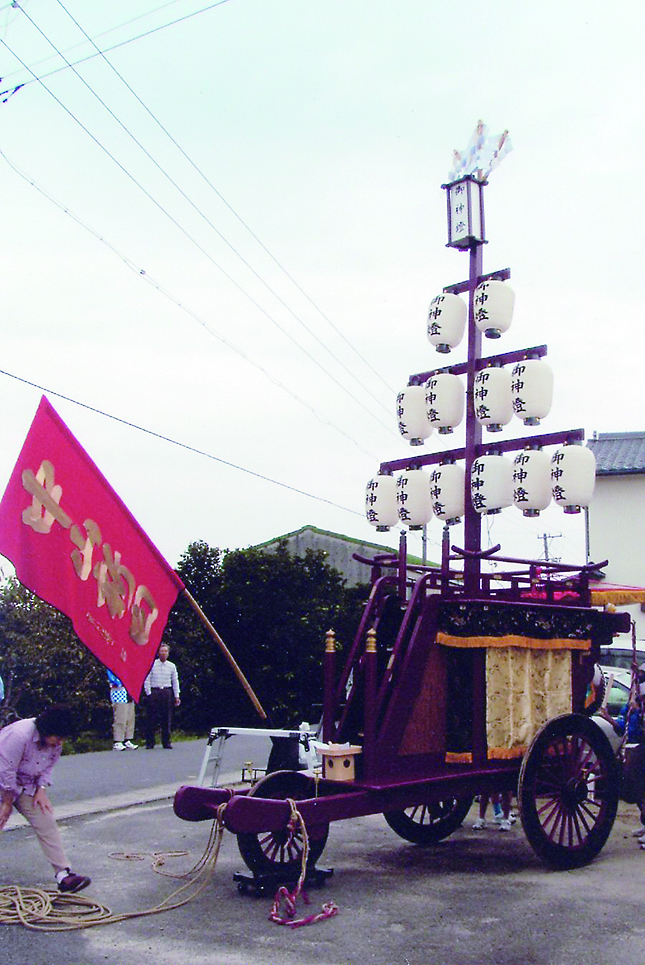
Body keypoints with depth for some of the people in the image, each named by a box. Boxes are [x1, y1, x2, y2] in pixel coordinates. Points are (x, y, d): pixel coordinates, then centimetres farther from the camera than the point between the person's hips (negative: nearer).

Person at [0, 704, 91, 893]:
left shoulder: (55, 741, -11)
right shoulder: (20, 735, -33)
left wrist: (41, 789, -9)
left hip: (26, 784, 5)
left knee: (46, 822, -6)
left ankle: (63, 874, -10)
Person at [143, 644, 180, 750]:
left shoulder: (171, 666, 10)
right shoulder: (151, 665, 2)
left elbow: (175, 682, 14)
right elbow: (146, 680, 2)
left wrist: (176, 696, 10)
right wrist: (148, 693, -6)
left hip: (167, 692, 2)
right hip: (154, 692, -2)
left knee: (167, 719, 2)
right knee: (151, 719, -4)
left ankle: (166, 742, 9)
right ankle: (150, 742, 3)